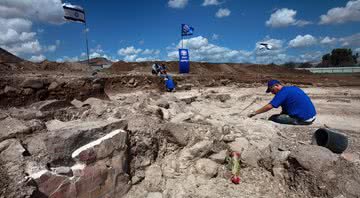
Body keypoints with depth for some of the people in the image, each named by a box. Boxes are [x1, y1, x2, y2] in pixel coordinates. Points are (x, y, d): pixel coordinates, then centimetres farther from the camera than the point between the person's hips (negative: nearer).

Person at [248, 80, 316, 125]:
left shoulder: (283, 92, -13)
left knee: (272, 118, -11)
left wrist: (255, 113, -11)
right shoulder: (292, 88, 14)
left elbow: (269, 106, -18)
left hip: (304, 120, -9)